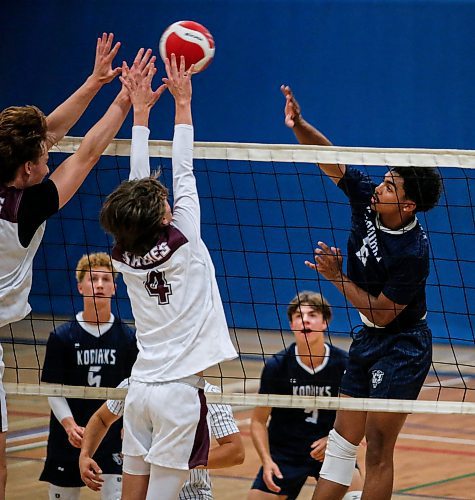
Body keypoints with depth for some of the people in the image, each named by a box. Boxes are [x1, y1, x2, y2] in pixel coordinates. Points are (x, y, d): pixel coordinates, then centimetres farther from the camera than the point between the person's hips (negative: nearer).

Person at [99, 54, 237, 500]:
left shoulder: (125, 256, 3)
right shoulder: (182, 245, -10)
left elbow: (138, 181, 11)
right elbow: (183, 174, -1)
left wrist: (141, 110, 17)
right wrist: (182, 102, 4)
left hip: (140, 386, 5)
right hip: (178, 388, -5)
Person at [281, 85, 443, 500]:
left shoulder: (412, 253, -26)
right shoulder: (366, 197, -7)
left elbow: (381, 313, -20)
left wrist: (337, 278, -17)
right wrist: (299, 125, -18)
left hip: (402, 346, -8)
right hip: (368, 340, 8)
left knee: (377, 450, -6)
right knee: (343, 437, 10)